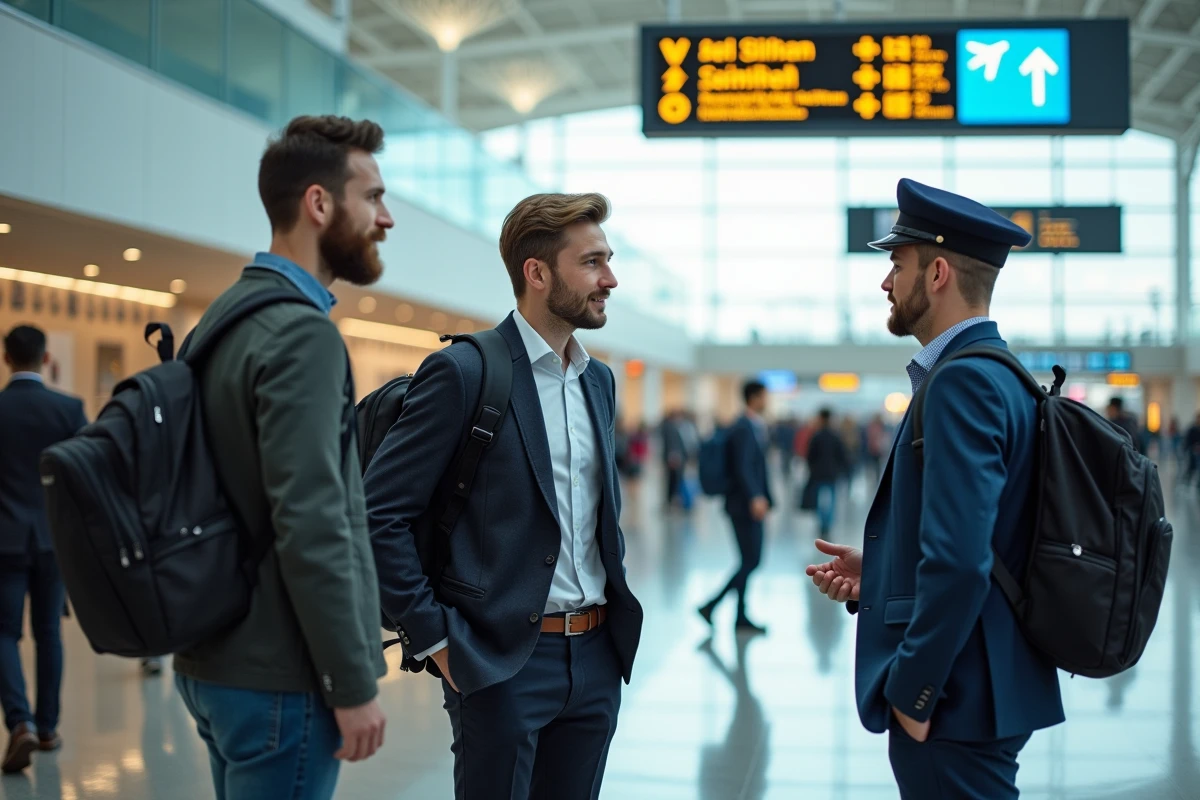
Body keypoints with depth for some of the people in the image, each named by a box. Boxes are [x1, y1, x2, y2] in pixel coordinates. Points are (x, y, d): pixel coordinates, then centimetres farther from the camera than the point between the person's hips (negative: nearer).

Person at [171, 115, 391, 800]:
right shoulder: (302, 333, -18)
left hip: (213, 660, 9)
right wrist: (355, 686, -17)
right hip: (279, 675, -9)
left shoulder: (227, 313, 11)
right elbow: (311, 526, -24)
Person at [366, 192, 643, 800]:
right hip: (502, 659, -7)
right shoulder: (463, 372, -11)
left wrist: (617, 603, 14)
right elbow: (380, 514, -14)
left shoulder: (599, 381, 12)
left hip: (597, 658, 7)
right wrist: (433, 637, -14)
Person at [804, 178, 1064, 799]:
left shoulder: (962, 381, -18)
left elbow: (961, 561, -26)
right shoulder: (999, 374, 13)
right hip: (980, 692, 10)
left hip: (954, 702, -10)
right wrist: (877, 572, 9)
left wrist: (912, 691, -18)